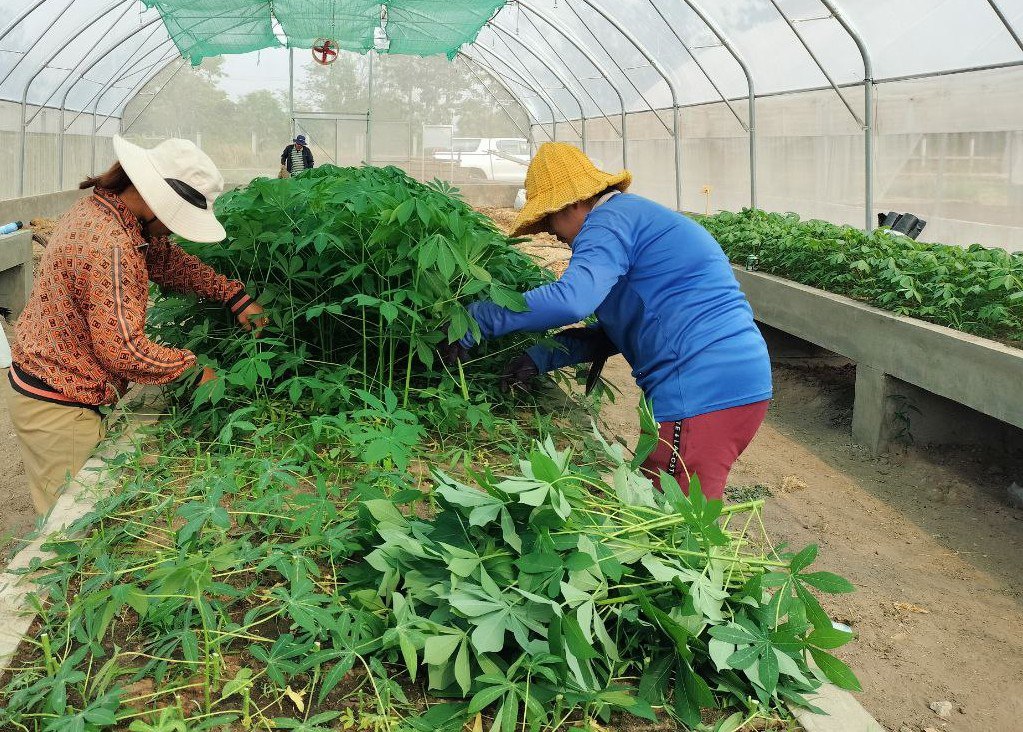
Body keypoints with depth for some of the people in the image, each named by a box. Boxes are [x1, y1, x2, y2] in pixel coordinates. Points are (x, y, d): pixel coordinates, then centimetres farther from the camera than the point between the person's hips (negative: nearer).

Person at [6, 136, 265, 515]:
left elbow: (167, 259, 11)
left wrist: (235, 295, 2)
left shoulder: (102, 208, 2)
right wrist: (192, 369, -16)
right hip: (56, 408, -10)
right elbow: (123, 349, -30)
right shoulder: (109, 245, -29)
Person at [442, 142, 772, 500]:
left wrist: (475, 320, -17)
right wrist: (540, 357, 11)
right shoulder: (637, 216, 24)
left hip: (702, 393, -10)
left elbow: (571, 298, -27)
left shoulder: (610, 220, -8)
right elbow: (614, 331, 21)